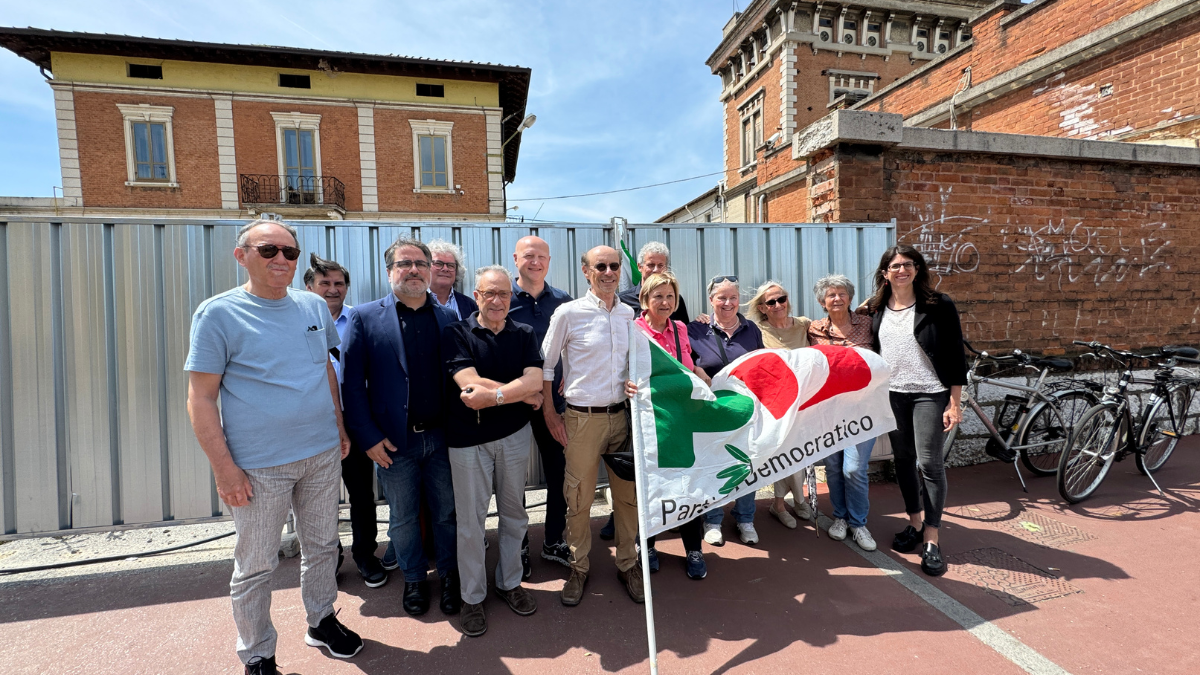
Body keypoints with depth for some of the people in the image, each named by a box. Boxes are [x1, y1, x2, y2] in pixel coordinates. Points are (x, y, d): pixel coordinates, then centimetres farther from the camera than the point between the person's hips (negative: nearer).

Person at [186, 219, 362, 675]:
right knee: (256, 567, 11)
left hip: (322, 454, 5)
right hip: (260, 466, -4)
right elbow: (201, 398, -9)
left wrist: (339, 426, 12)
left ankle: (322, 621, 41)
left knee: (322, 545, 19)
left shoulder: (314, 306, 5)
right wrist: (224, 467, -12)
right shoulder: (218, 313, -9)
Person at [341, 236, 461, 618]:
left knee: (446, 513, 15)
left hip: (442, 437, 2)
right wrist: (368, 437, -11)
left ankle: (449, 575, 38)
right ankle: (414, 579, 40)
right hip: (392, 442, -1)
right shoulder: (365, 318, -4)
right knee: (403, 518, 16)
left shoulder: (448, 318, 3)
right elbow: (352, 382, -6)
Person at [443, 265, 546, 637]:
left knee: (513, 513, 15)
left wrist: (492, 395, -22)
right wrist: (524, 395, -14)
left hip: (515, 434, 3)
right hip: (468, 438, -2)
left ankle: (510, 581, 35)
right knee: (470, 519, 7)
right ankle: (472, 597, 26)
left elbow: (535, 380, -10)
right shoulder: (456, 333, -4)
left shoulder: (524, 334, 4)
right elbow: (469, 383, -17)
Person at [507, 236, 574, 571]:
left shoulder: (562, 301, 4)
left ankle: (554, 541, 31)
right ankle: (518, 545, 30)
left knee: (558, 471, 10)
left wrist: (566, 382, 0)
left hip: (552, 399, 3)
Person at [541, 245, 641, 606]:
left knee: (628, 493, 12)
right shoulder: (568, 313, -6)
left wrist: (633, 384, -2)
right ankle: (578, 568, 28)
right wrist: (550, 416, -3)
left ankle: (628, 564, 31)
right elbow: (545, 366, -1)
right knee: (579, 497, 6)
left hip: (621, 414, 4)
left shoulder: (630, 314, 7)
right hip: (582, 417, -3)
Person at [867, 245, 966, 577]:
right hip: (891, 394, 4)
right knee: (903, 459, 12)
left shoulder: (939, 306, -7)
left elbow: (955, 356, -6)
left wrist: (954, 403, -9)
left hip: (929, 394, -4)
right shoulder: (876, 309, 4)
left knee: (929, 462, -4)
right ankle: (914, 524, 28)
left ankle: (931, 540, 7)